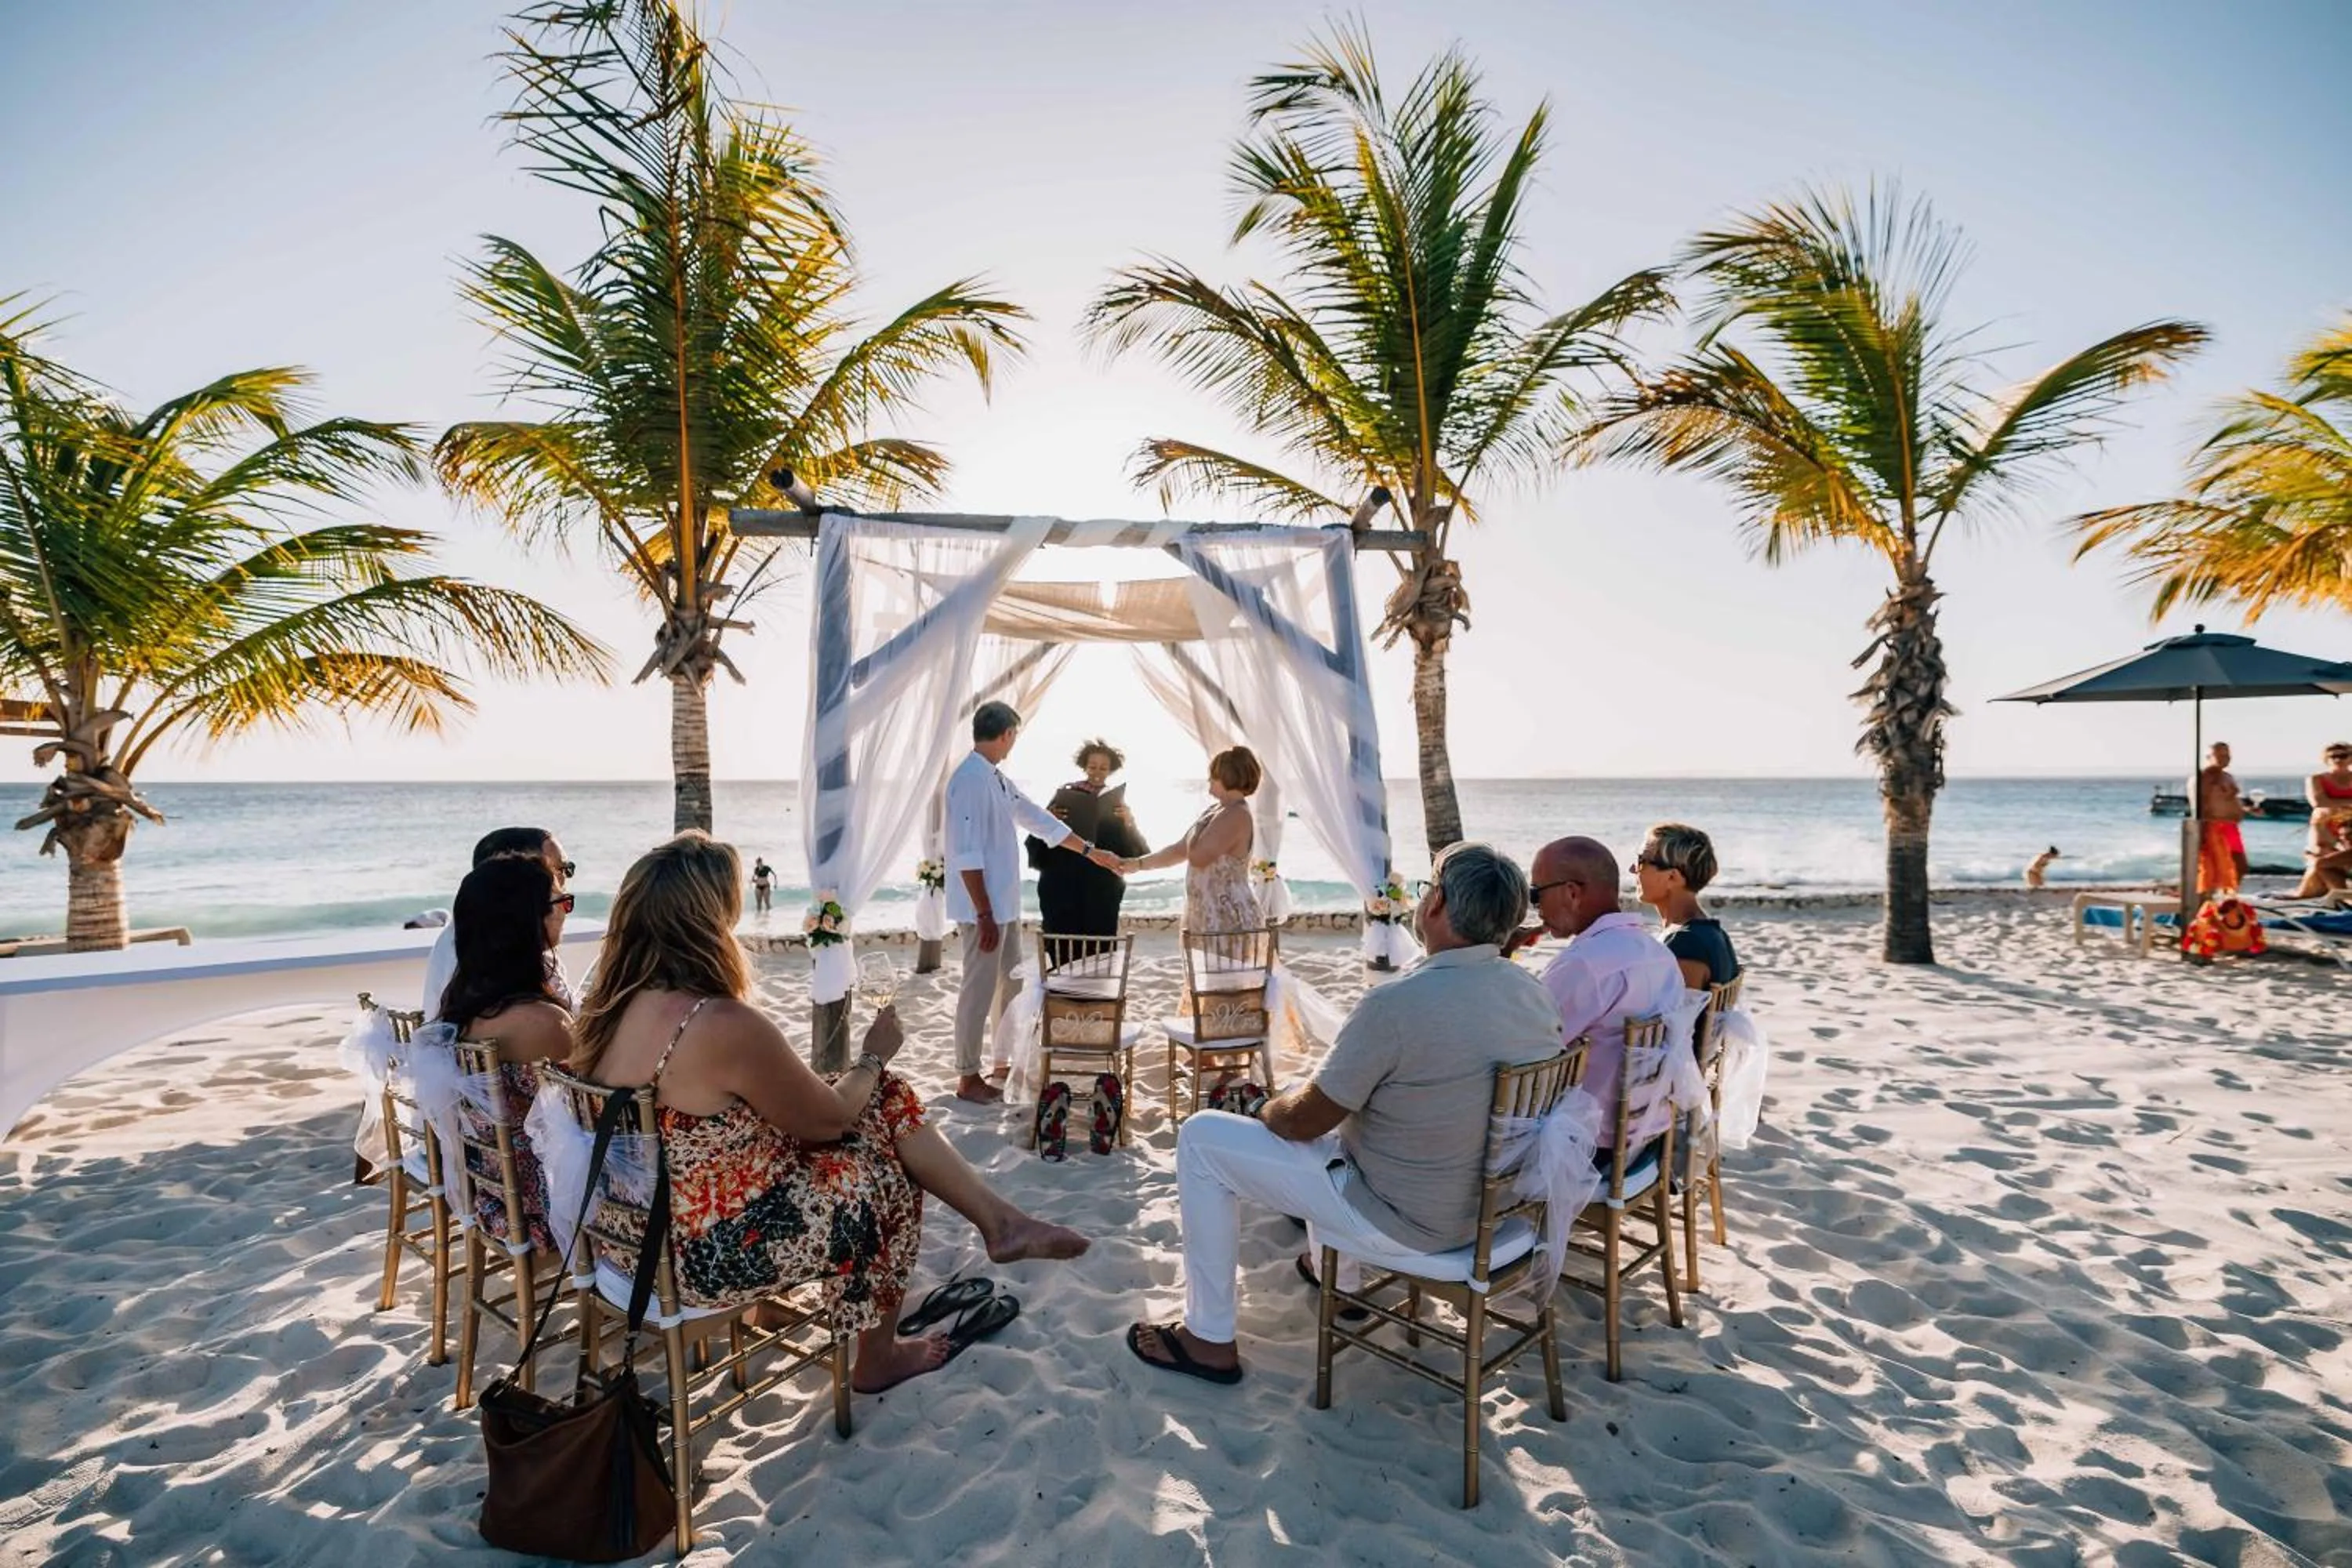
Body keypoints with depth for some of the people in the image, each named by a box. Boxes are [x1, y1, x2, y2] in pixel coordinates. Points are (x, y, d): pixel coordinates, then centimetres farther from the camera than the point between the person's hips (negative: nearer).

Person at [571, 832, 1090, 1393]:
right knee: (880, 1178, 14)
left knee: (885, 1099, 7)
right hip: (709, 1253, -8)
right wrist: (874, 1056, 3)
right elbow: (829, 1119, -16)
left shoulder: (610, 1007, -4)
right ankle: (879, 1358, 34)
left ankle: (1001, 1221, 19)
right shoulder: (727, 1027, -31)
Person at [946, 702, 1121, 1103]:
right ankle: (968, 1078, 11)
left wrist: (1090, 851, 24)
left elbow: (1038, 818, 21)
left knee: (1010, 985, 17)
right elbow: (967, 854, -21)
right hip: (983, 909, -10)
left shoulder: (998, 779, 12)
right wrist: (984, 914, -21)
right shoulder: (969, 779, -18)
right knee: (979, 989, 0)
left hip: (1005, 904, 10)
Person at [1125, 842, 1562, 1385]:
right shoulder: (1534, 994, -6)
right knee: (1336, 1094, 30)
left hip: (1406, 1221, -7)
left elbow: (1302, 1122, -19)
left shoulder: (1396, 1004, -30)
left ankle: (1209, 1341, 12)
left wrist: (1274, 1108, 5)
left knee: (1201, 1138, 1)